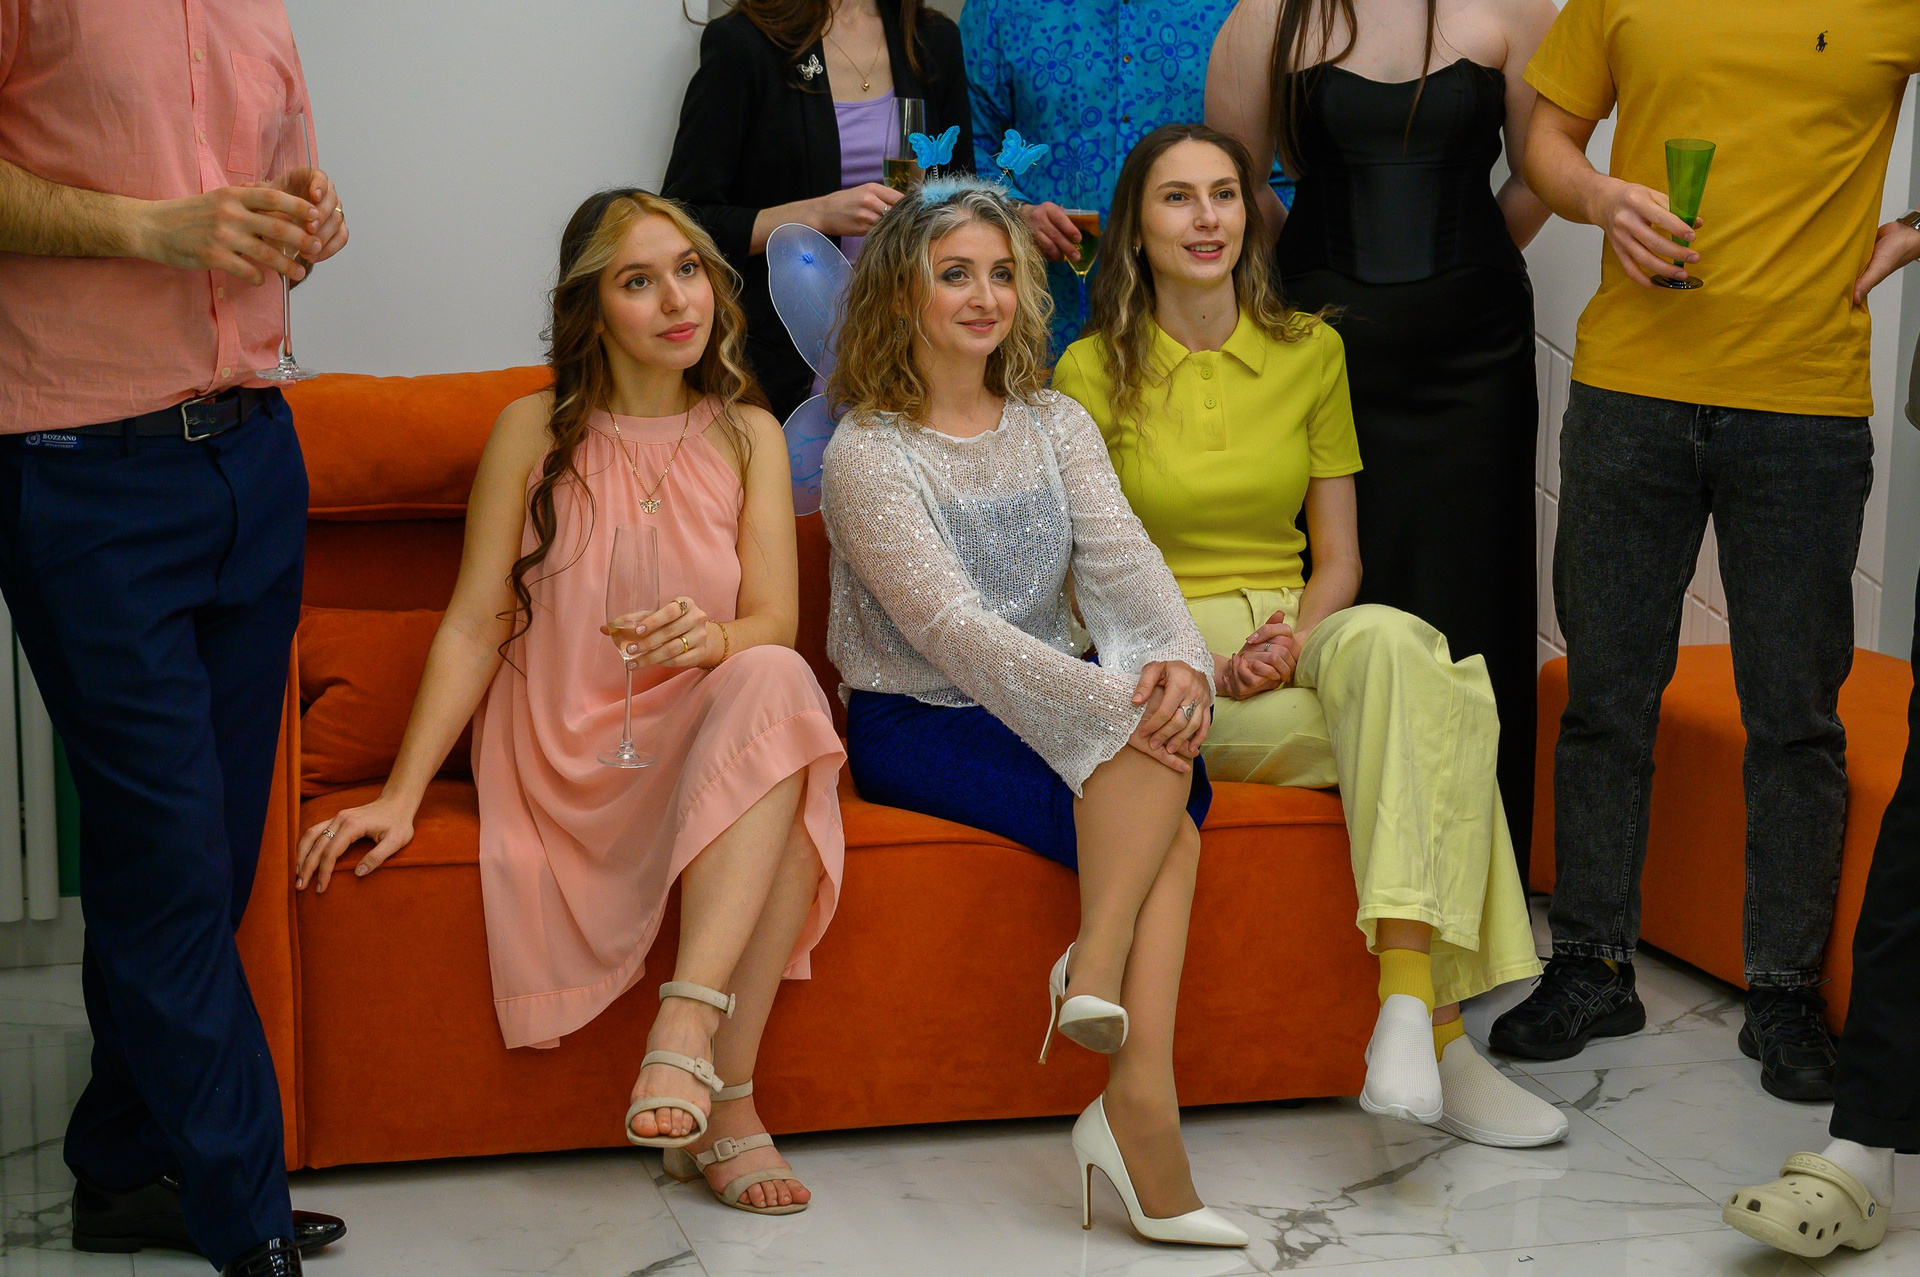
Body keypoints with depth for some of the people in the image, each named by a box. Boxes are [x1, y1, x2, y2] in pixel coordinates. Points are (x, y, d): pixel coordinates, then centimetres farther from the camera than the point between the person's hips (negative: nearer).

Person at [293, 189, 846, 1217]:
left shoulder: (748, 435, 10)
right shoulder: (534, 431, 3)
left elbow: (777, 620, 0)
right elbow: (472, 626, -1)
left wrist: (713, 639, -26)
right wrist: (399, 798, -12)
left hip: (703, 740, 3)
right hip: (564, 748, -2)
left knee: (777, 683, -34)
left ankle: (686, 1021, -41)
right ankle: (720, 1101, -33)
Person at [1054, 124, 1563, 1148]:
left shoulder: (1310, 352, 11)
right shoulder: (1093, 371, 2)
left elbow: (1338, 556, 11)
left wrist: (1295, 642, -11)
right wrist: (1206, 665, -16)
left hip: (1296, 637, 3)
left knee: (1389, 641, -36)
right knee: (1430, 722, -31)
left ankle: (1407, 1014, -42)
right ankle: (1443, 1040, -31)